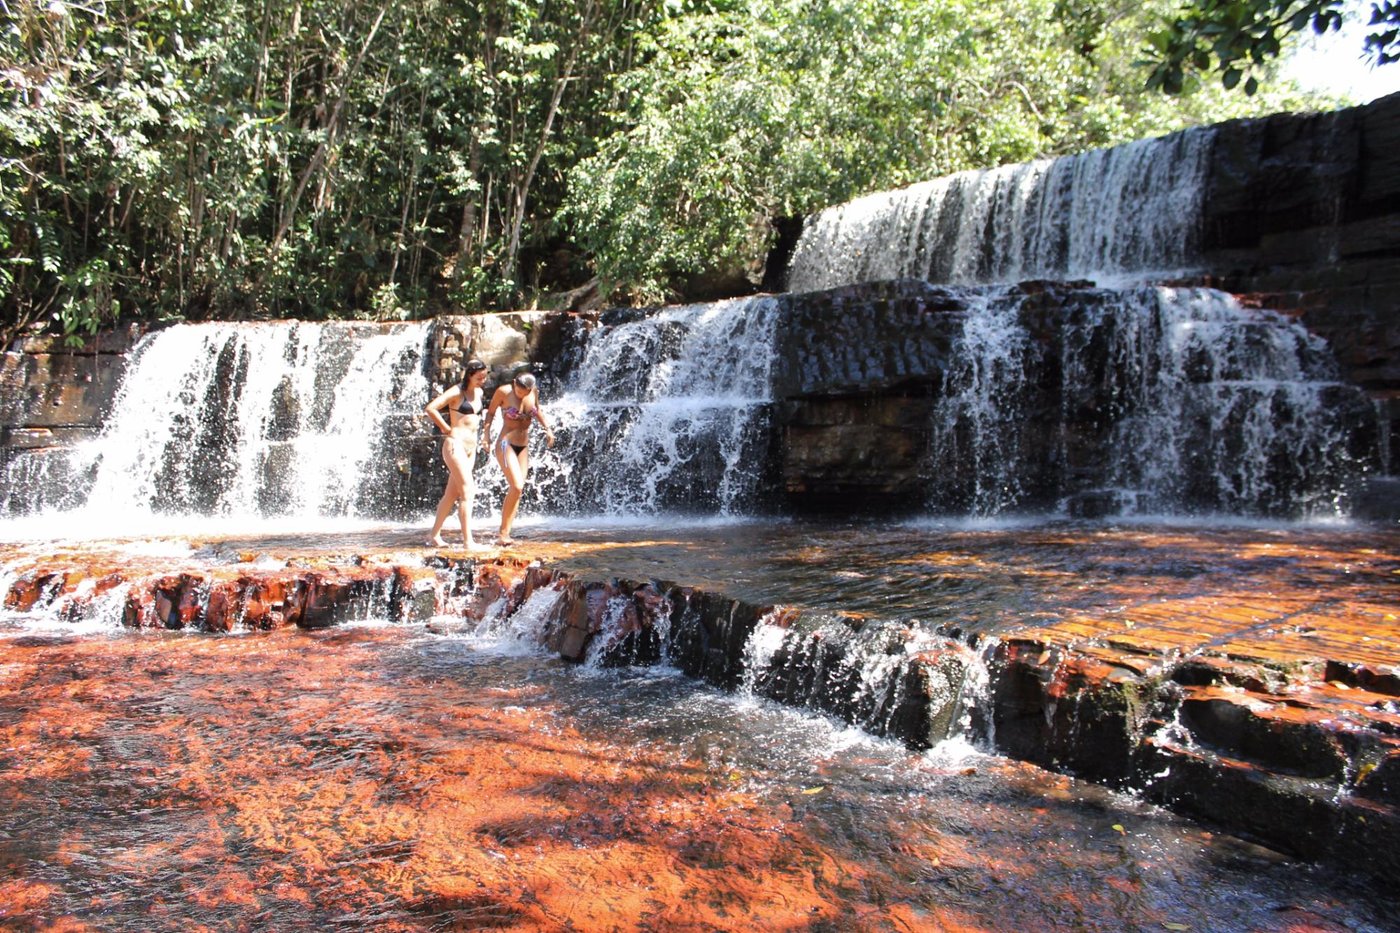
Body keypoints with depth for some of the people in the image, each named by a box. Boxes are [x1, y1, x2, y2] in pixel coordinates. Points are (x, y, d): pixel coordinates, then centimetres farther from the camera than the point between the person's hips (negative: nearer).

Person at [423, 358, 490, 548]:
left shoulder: (479, 392, 13)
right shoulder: (456, 392, -9)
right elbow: (430, 408, -19)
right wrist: (446, 429, -12)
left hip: (471, 447, 8)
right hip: (456, 445, -8)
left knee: (452, 494, 11)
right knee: (467, 492, -13)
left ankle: (434, 536, 20)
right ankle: (468, 541, -14)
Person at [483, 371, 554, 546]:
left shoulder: (534, 392, 1)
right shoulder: (503, 392, -12)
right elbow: (491, 412, -1)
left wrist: (547, 428, 5)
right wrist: (487, 433, -13)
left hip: (524, 446, 6)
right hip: (506, 445, -6)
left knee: (517, 489, 1)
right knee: (517, 487, -18)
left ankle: (505, 534, 4)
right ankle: (503, 534, -10)